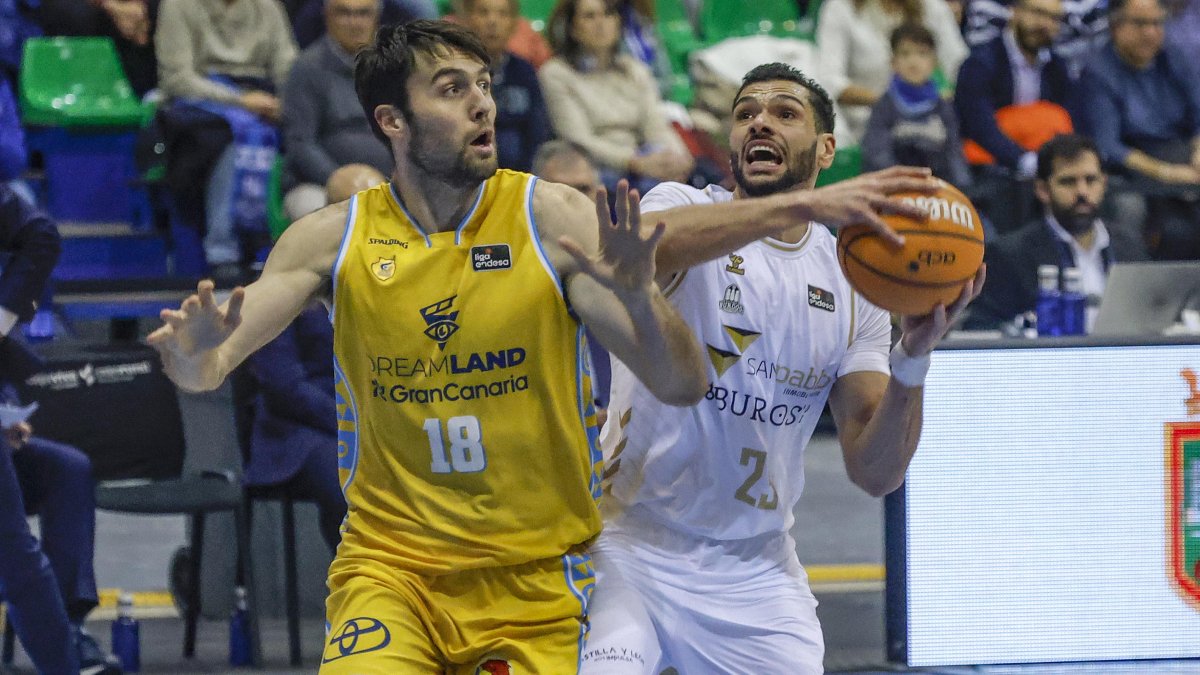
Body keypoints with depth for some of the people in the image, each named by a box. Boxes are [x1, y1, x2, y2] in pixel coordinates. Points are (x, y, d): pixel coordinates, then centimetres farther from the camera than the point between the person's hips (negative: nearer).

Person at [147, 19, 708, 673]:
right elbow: (204, 371, -3)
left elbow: (683, 387, -10)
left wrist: (638, 296, -30)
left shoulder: (553, 218, -6)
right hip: (388, 564, 0)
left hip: (535, 577, 0)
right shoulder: (334, 237, -2)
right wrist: (195, 356, -27)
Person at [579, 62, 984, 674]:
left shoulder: (853, 286, 5)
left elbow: (875, 474, -2)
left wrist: (913, 358, -19)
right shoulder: (682, 207, -4)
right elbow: (637, 247, -32)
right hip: (634, 547, -4)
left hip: (756, 570, 4)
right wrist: (803, 206, -40)